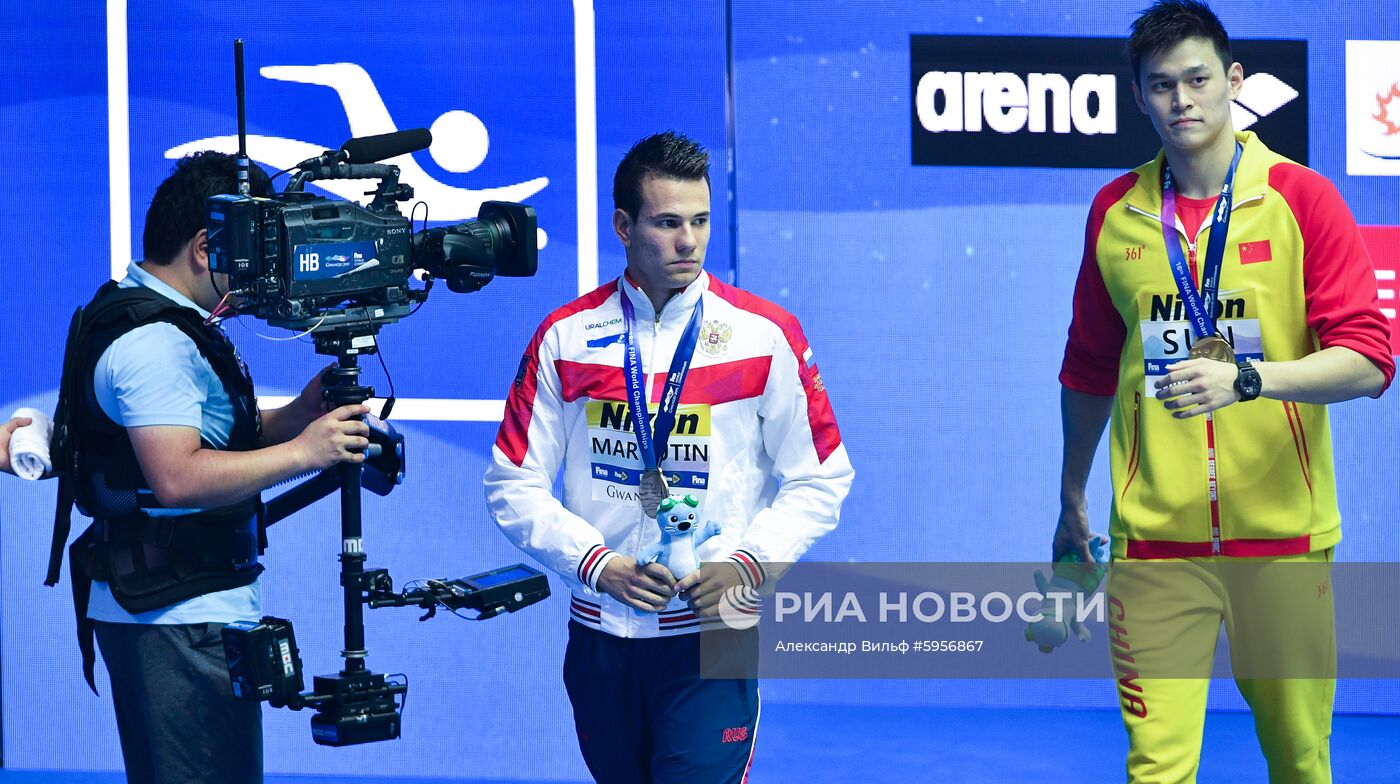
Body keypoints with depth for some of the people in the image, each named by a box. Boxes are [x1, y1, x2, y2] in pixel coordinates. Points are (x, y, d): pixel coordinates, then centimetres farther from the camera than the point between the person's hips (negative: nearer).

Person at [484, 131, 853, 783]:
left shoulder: (765, 335, -3)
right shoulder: (566, 337, 1)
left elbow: (819, 479, 1)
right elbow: (514, 485, 2)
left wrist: (749, 563, -14)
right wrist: (599, 564, -11)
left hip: (712, 638, -2)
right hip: (600, 637, 2)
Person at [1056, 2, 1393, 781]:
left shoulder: (1302, 198, -3)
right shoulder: (1114, 212, 6)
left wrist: (1247, 379, -25)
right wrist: (1072, 498, 23)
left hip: (1283, 537, -1)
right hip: (1155, 537, 1)